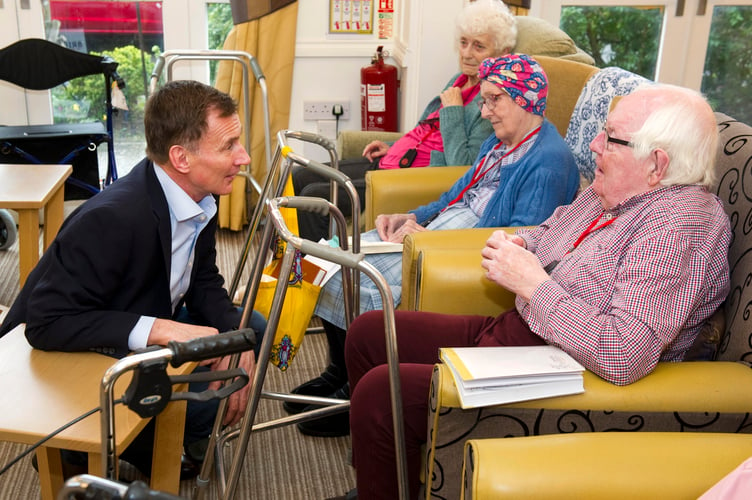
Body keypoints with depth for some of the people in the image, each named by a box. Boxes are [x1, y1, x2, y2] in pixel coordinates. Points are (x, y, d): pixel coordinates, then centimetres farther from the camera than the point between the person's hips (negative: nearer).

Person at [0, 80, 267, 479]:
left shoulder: (199, 198, -9)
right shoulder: (111, 220, -34)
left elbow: (203, 282, 2)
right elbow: (46, 323, -32)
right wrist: (159, 329, -40)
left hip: (141, 335, 9)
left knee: (253, 329, 5)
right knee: (208, 392, -24)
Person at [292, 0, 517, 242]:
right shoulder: (459, 80, 12)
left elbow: (462, 167, -24)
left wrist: (452, 109, -18)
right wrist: (394, 148, 13)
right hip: (391, 161, 10)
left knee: (314, 196, -18)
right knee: (300, 176, 7)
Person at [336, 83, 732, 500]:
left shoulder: (683, 223, -23)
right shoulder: (610, 192, 6)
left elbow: (623, 357, -33)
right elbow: (551, 230, 28)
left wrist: (532, 282, -24)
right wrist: (517, 244, 3)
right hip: (511, 330, 10)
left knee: (380, 393, -20)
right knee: (368, 332, 11)